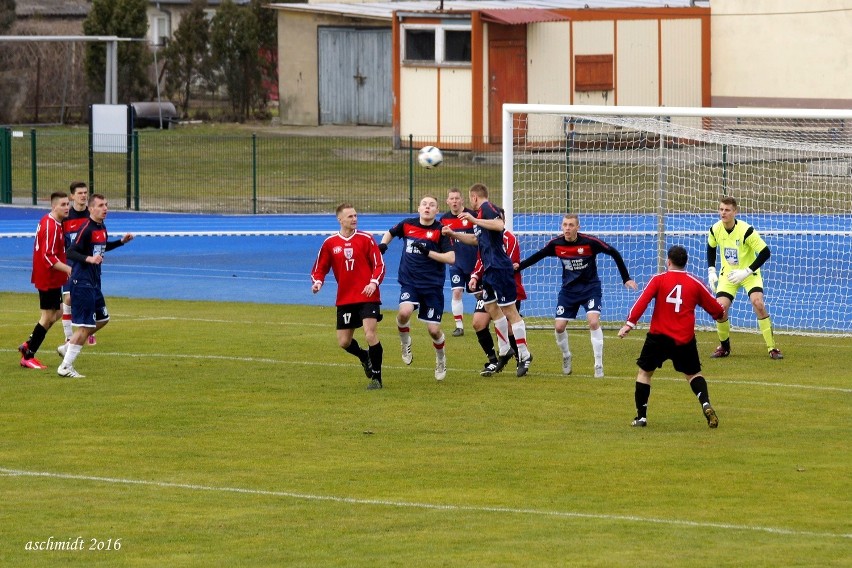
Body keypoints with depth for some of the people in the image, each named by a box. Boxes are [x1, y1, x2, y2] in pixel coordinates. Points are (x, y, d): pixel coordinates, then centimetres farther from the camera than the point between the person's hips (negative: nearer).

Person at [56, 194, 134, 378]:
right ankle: (65, 367, -2)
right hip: (82, 282, -10)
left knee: (102, 319, 18)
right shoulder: (86, 229, -17)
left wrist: (122, 241, 22)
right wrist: (89, 259, -37)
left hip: (94, 283, 10)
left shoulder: (102, 228, 11)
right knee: (84, 326, -9)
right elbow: (71, 252, -23)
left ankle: (67, 348, 27)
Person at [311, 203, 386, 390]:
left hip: (367, 297, -3)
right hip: (344, 299, 3)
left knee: (371, 334, -16)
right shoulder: (330, 243, 4)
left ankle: (376, 378, -3)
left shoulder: (366, 239, -2)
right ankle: (365, 357, 38)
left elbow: (379, 265, -1)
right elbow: (319, 269, 10)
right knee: (344, 343, 5)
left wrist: (373, 283, -19)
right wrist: (317, 282, -11)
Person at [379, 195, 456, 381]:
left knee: (434, 330, -2)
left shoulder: (440, 230, -6)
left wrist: (428, 252, -22)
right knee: (404, 312, -29)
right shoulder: (407, 225, 4)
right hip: (409, 282, 2)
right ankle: (405, 343, 2)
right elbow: (390, 233, 25)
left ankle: (441, 360, 30)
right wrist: (383, 245, 6)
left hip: (432, 285, -2)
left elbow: (451, 258, -13)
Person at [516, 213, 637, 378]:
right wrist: (519, 266, -7)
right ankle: (566, 357, 28)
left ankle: (599, 365, -11)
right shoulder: (556, 244, -11)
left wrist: (626, 279, -11)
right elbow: (537, 256, 6)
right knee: (559, 327, -2)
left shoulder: (590, 242, -20)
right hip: (568, 289, 3)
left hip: (590, 287, -3)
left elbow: (614, 253, -12)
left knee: (593, 322, -22)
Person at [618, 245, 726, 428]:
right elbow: (716, 309, 11)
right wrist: (721, 314, 33)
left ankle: (641, 417, 10)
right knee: (693, 373, 18)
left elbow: (642, 301, -13)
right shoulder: (695, 283, 4)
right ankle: (706, 404, -8)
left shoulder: (659, 279, -2)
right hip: (685, 339, 2)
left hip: (659, 337, -2)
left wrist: (630, 323, -15)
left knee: (645, 371, 14)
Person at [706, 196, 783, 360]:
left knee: (758, 303, -24)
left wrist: (747, 272, -25)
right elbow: (711, 248, 13)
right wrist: (711, 271, 4)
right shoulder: (715, 229, -9)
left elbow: (765, 252, -22)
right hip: (728, 274, 4)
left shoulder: (746, 230, -24)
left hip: (749, 274, -4)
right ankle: (724, 346, 12)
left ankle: (772, 348, -13)